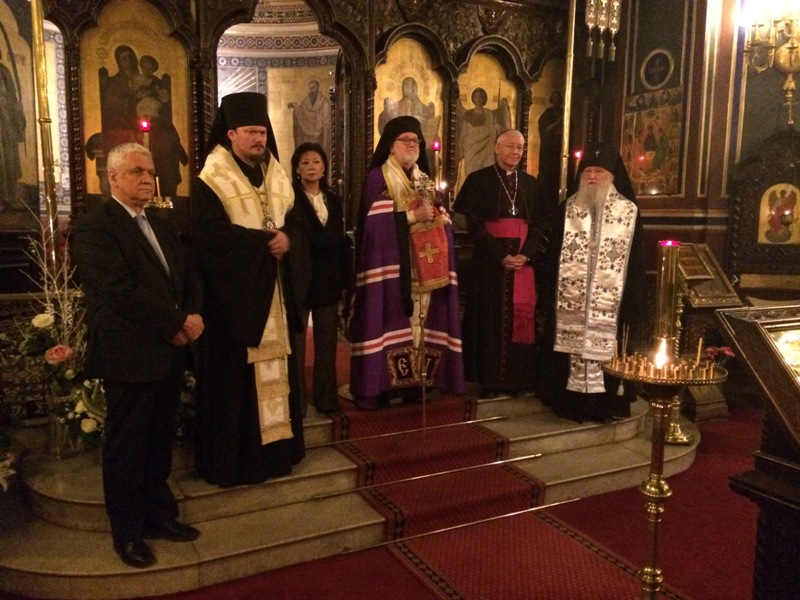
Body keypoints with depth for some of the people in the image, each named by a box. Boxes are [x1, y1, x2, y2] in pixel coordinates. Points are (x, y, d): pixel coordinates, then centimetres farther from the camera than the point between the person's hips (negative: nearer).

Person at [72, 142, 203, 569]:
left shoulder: (161, 228, 17)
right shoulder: (93, 228, -10)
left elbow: (188, 277, 15)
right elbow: (120, 291, -21)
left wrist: (194, 316, -6)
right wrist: (178, 323, -17)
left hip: (169, 354, 7)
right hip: (129, 357, -7)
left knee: (159, 443, 16)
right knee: (126, 448, 7)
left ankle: (159, 515, 31)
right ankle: (127, 532, 23)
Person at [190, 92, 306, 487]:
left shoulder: (277, 177, 13)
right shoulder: (211, 181, -6)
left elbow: (295, 222, 10)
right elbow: (210, 234, -18)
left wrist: (286, 239, -14)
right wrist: (264, 240, -18)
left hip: (273, 291, 6)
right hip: (233, 294, -6)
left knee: (274, 368, 9)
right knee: (235, 374, -2)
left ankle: (275, 448, 21)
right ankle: (230, 458, 9)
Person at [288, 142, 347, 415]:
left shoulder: (333, 200, 14)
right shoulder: (290, 198, -3)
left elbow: (339, 241, 13)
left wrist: (343, 277, 8)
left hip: (329, 279, 5)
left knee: (327, 340, 9)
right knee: (296, 341, -1)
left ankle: (326, 397, 17)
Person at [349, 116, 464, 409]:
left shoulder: (425, 179, 18)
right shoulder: (378, 177, -2)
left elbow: (441, 220, 16)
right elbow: (374, 222, -14)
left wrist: (439, 217, -7)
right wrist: (412, 216, -17)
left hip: (424, 266, 6)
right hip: (391, 267, -6)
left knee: (422, 319, 5)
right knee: (393, 321, -9)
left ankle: (414, 382, 13)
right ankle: (382, 385, -2)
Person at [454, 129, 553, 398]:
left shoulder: (530, 183, 13)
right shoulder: (479, 180, 0)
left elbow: (540, 224, 7)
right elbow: (474, 224, -7)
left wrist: (526, 255, -10)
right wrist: (500, 256, -16)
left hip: (523, 261, 4)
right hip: (490, 261, -4)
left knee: (520, 318, 5)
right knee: (491, 318, -1)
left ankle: (519, 378, 14)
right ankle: (490, 380, 6)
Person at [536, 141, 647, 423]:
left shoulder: (629, 211, 1)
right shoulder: (568, 208, 6)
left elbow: (636, 262, 1)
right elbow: (554, 254, 7)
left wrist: (634, 305, -3)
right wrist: (548, 293, 2)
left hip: (610, 301, -1)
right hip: (570, 300, 2)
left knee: (604, 345, 1)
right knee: (571, 344, 3)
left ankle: (604, 403, 15)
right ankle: (570, 402, 16)